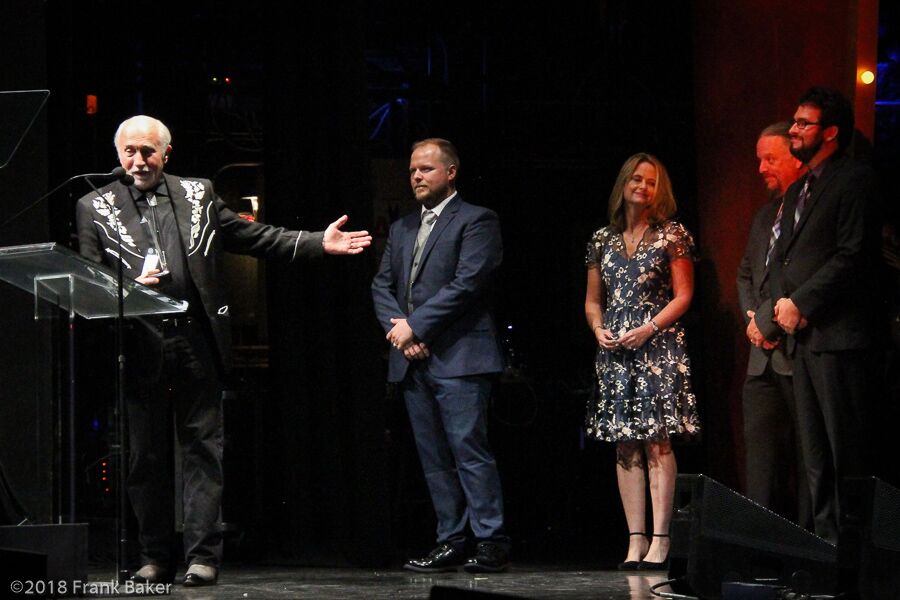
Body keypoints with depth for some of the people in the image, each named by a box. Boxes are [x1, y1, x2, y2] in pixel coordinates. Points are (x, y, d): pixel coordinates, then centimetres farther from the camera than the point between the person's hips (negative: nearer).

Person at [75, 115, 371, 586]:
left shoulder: (198, 195, 12)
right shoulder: (95, 208, 8)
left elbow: (255, 237, 14)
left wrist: (319, 243, 7)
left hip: (196, 341, 0)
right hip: (137, 347, 0)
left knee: (203, 448, -2)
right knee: (145, 455, 4)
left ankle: (203, 555, -1)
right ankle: (155, 557, 12)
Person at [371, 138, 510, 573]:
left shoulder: (476, 221, -1)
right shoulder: (402, 229, 21)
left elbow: (467, 283, -12)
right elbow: (382, 285, 16)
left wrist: (414, 325, -13)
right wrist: (397, 326, -4)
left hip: (458, 357, -7)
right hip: (413, 359, 7)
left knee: (469, 450, -11)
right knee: (433, 457, 6)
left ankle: (491, 543, -9)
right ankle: (450, 544, 9)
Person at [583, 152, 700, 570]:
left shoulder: (672, 235, 3)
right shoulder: (603, 239, 14)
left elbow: (682, 296, -1)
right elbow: (592, 300, 18)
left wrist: (649, 328, -13)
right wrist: (598, 328, -2)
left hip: (658, 346, -4)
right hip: (615, 350, 4)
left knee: (656, 441, -11)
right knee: (625, 445, 1)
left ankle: (660, 540, -12)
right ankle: (636, 540, 1)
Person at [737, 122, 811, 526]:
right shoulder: (765, 215, 21)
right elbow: (746, 273, 26)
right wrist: (753, 318, 7)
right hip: (764, 358, 9)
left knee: (807, 457, -5)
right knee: (760, 455, 6)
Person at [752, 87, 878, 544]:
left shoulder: (854, 179, -5)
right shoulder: (796, 192, 22)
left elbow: (853, 254, -14)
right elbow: (780, 259, 20)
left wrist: (800, 303, -13)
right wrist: (777, 309, 1)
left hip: (838, 334, -9)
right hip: (802, 335, 9)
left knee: (846, 448, -9)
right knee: (816, 455, 9)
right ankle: (826, 538, 12)